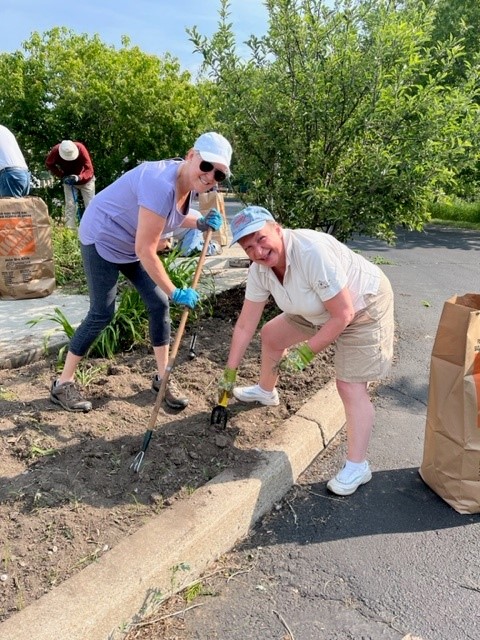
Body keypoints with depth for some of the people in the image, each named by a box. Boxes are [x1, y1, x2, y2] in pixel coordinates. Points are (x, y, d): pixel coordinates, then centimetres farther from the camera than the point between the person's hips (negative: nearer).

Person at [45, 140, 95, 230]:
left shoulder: (81, 148, -32)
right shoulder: (55, 151, -26)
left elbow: (89, 169, -32)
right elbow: (49, 164, -7)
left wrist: (79, 177, -49)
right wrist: (62, 176, -21)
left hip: (86, 180, -1)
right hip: (68, 181, 1)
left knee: (90, 205, -1)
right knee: (70, 205, -7)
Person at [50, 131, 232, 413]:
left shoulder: (188, 181, -7)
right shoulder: (162, 184, -35)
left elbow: (175, 216, 13)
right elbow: (145, 250, -32)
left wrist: (201, 223, -8)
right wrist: (175, 292, -25)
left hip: (132, 244, 9)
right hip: (103, 239, -8)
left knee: (159, 303, 3)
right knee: (102, 314, -7)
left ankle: (163, 377, 16)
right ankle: (64, 383, 11)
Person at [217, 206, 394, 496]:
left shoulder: (312, 252, -37)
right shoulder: (259, 269, -14)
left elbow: (343, 315, -31)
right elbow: (245, 325, -7)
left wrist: (306, 352, -25)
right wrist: (229, 373, -3)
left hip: (364, 307, -8)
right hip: (320, 311, 8)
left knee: (350, 386, -12)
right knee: (270, 334, 15)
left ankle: (357, 466, 3)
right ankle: (266, 391, 42)